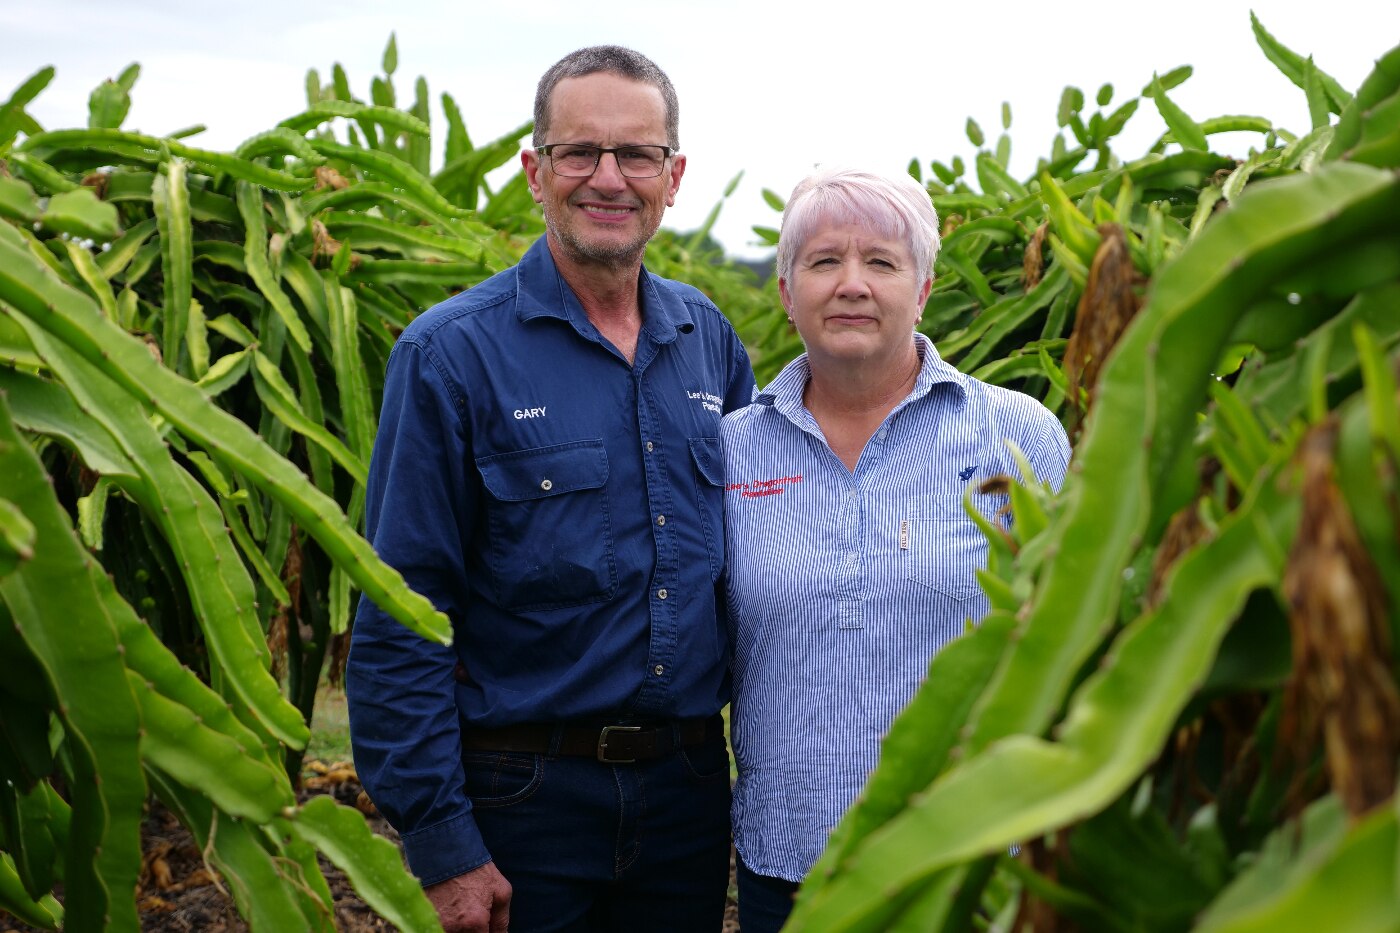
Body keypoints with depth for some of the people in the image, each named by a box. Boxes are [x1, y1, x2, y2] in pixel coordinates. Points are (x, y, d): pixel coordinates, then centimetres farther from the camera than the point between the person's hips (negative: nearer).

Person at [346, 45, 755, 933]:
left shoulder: (710, 337, 4)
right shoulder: (451, 353, -11)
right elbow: (397, 621, -12)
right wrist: (439, 844, -14)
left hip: (690, 789, 5)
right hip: (525, 794, -4)